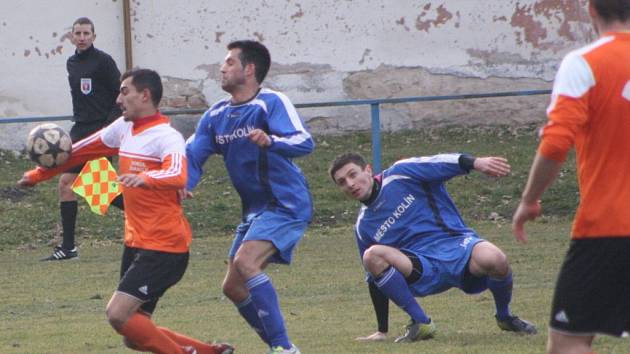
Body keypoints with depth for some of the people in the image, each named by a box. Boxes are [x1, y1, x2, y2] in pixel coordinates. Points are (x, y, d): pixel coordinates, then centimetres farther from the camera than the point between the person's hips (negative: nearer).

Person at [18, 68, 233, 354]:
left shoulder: (167, 137, -15)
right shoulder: (123, 128, 9)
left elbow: (178, 176, -34)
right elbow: (81, 151, 23)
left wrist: (145, 178, -53)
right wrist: (38, 175, 30)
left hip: (164, 247, -8)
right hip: (136, 243, 8)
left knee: (118, 315, -20)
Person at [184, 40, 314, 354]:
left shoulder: (272, 103, -13)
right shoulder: (216, 115, 9)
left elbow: (305, 142, -26)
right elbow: (192, 154, 4)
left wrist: (271, 141, -46)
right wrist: (183, 184, -18)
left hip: (286, 204, -9)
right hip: (254, 209, 9)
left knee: (245, 261, -28)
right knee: (233, 287, 9)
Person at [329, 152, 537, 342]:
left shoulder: (401, 175, 3)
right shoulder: (363, 227, 14)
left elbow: (440, 164, -11)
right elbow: (376, 279, 19)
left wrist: (476, 163, -31)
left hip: (458, 245, -2)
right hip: (423, 271, 2)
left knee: (493, 259, -35)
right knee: (372, 256, -24)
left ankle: (504, 317, -3)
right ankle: (421, 323, -15)